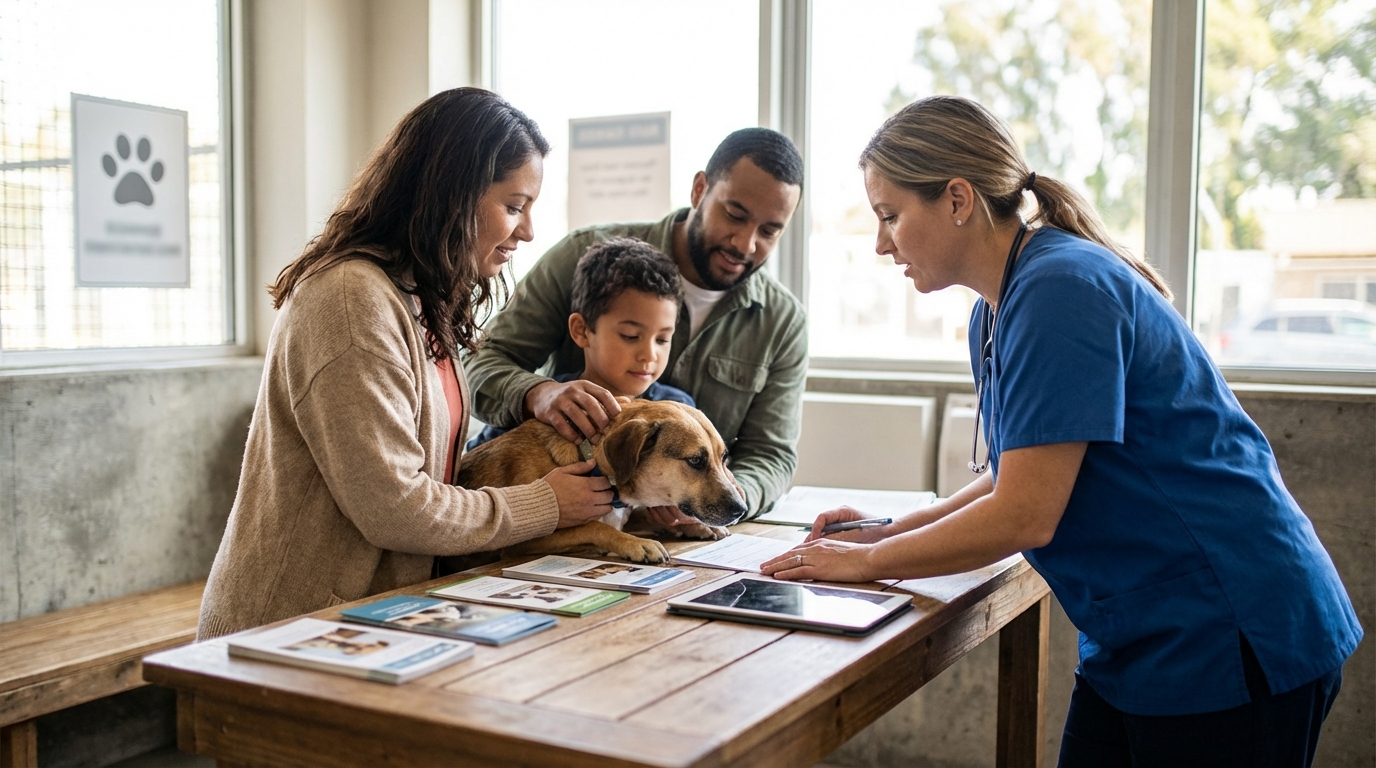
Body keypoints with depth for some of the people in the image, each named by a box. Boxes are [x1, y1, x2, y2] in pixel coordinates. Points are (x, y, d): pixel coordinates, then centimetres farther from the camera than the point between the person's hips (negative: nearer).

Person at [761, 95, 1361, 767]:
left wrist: (868, 562, -12)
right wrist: (885, 532, 4)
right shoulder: (996, 311, 6)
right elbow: (1020, 479, 13)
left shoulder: (1061, 290, -22)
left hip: (1229, 642, -8)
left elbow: (1025, 516, -24)